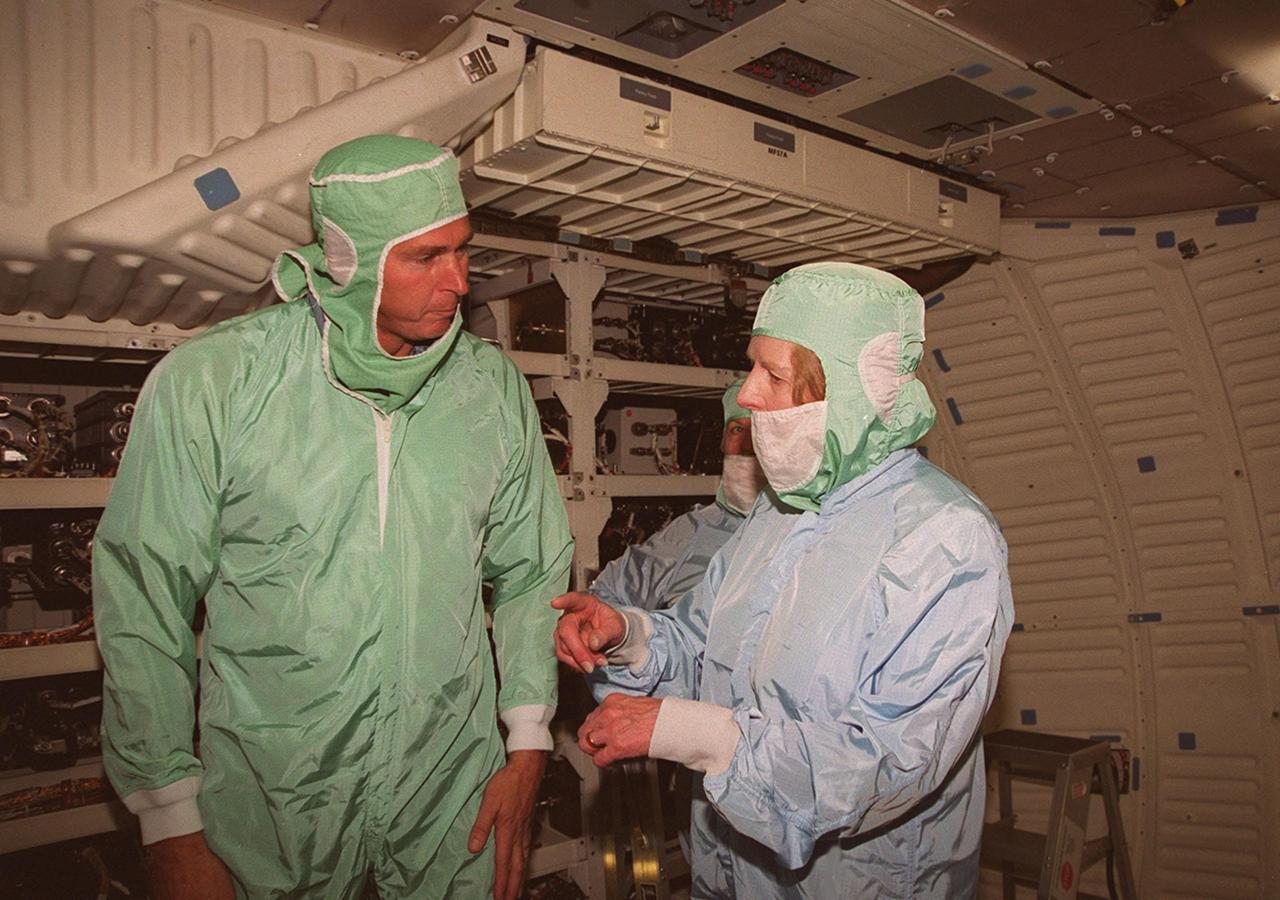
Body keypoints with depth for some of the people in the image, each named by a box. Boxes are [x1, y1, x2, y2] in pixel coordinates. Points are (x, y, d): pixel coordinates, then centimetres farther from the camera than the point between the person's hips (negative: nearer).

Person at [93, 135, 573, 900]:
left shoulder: (494, 386, -3)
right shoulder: (209, 382, -12)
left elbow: (530, 573, 4)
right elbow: (145, 602, -8)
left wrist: (528, 748, 1)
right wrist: (173, 827, -6)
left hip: (456, 783, 3)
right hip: (270, 800, -2)